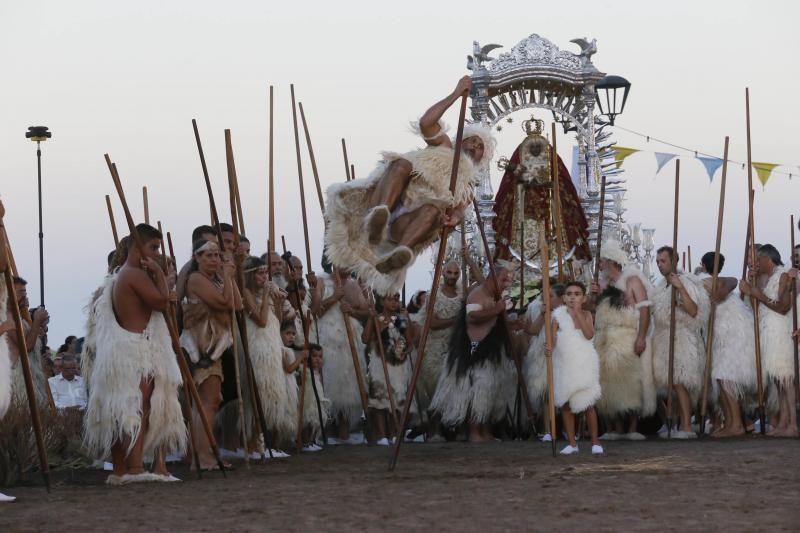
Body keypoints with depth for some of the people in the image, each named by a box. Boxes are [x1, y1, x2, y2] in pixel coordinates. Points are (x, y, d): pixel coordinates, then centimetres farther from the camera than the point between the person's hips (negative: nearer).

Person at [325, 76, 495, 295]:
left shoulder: (467, 187, 27)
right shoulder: (444, 147, 30)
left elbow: (458, 209, 4)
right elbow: (426, 122, 9)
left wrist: (455, 216, -22)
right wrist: (457, 94, 8)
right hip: (390, 204, 0)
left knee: (435, 208, -35)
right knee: (402, 164, -28)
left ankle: (400, 255, -60)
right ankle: (380, 214, -55)